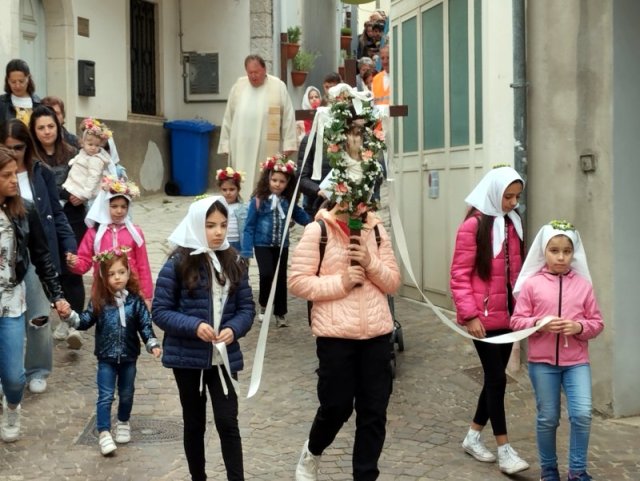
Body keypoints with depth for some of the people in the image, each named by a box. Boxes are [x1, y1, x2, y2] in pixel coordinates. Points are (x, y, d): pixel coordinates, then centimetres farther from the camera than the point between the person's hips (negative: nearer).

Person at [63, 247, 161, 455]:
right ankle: (104, 433, 3)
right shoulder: (99, 300, -7)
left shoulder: (135, 300, -6)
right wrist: (69, 315, -19)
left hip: (129, 356, 1)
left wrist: (152, 344, -15)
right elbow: (85, 321, -2)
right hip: (106, 357, -1)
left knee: (126, 393, 17)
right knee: (105, 396, -2)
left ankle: (123, 423, 38)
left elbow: (145, 325, -4)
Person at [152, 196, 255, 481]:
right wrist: (194, 326, -22)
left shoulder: (234, 264, 3)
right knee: (194, 423, 13)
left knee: (228, 422, -1)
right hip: (188, 357, -2)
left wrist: (234, 329, -15)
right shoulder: (178, 264, -10)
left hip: (224, 357, 2)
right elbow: (160, 311, -9)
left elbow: (247, 307, 5)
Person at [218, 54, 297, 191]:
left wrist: (288, 144, -6)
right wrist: (226, 144, 7)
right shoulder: (238, 86, 7)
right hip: (241, 148, 2)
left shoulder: (278, 86, -1)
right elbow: (228, 117, 10)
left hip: (267, 148, -2)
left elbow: (288, 117, -1)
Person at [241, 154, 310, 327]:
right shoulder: (258, 201, -11)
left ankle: (280, 314, 19)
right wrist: (246, 251, -10)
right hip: (262, 245, -4)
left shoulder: (288, 202, -1)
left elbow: (302, 217, 9)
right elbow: (249, 227, -8)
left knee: (281, 278, 7)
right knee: (267, 274, -17)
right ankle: (263, 305, 10)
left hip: (281, 245, 4)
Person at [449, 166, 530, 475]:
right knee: (497, 379, -3)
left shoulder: (513, 223, 10)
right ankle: (504, 450, 6)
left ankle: (473, 437, 27)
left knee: (494, 378, 12)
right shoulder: (474, 226, -12)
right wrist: (470, 315, -18)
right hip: (483, 317, -7)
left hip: (507, 314, 7)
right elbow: (460, 276, -13)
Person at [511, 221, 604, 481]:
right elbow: (516, 321, -2)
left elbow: (597, 322, 6)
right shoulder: (531, 284, -3)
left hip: (577, 362, 1)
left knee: (582, 415, -10)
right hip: (542, 362, -1)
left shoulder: (583, 285, 1)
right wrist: (540, 324, -19)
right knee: (548, 418, 9)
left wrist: (579, 327, -14)